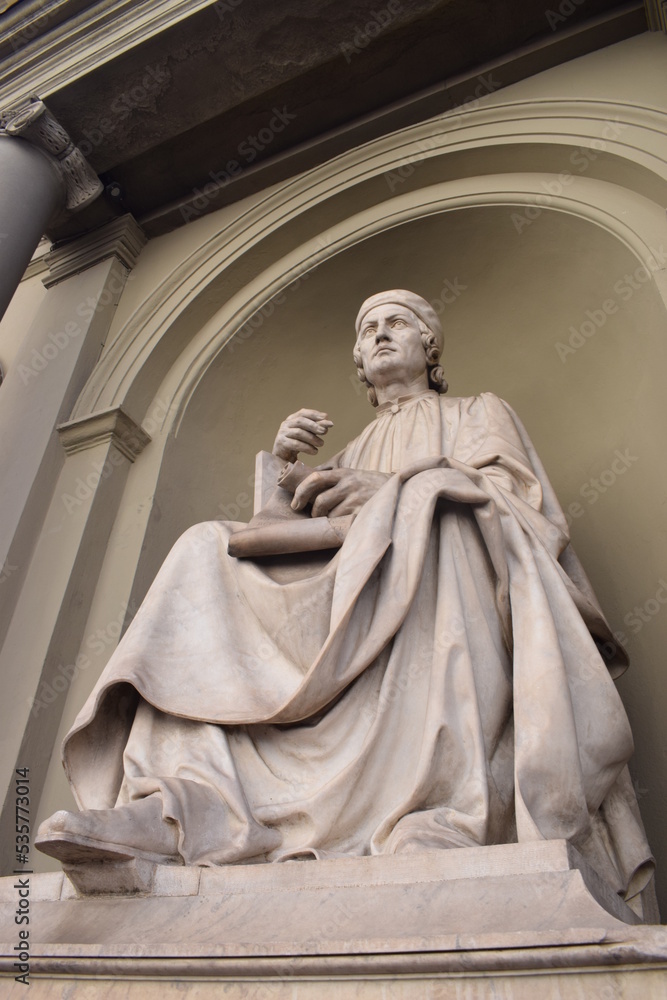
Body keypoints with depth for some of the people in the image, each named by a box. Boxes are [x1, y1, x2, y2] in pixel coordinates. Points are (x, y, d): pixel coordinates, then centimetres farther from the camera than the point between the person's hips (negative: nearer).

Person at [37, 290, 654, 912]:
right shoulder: (352, 452, 34)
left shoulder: (479, 413, 25)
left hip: (446, 585, -3)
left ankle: (445, 805, -45)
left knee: (426, 501, -33)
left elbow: (516, 494, 4)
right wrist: (284, 464, 4)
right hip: (348, 593, 4)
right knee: (207, 551, -14)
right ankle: (186, 800, -35)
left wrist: (397, 487, -11)